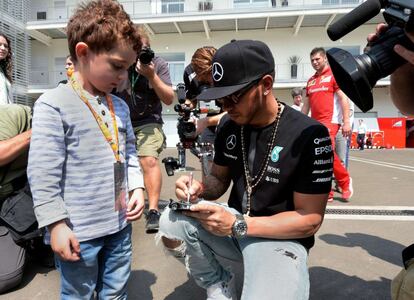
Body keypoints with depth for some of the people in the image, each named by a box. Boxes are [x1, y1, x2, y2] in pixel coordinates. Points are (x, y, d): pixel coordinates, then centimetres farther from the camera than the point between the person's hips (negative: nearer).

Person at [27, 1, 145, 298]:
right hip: (78, 231, -5)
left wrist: (137, 187, 1)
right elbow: (43, 174, -15)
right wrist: (57, 224, -14)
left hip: (120, 224, 6)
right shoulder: (54, 105, -15)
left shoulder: (120, 106, 7)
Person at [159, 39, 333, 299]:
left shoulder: (310, 135, -19)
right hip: (235, 222, 5)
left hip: (282, 238, -5)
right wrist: (200, 189, -16)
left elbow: (309, 219, -17)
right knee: (172, 222, -17)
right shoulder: (228, 125, -2)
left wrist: (237, 226, -26)